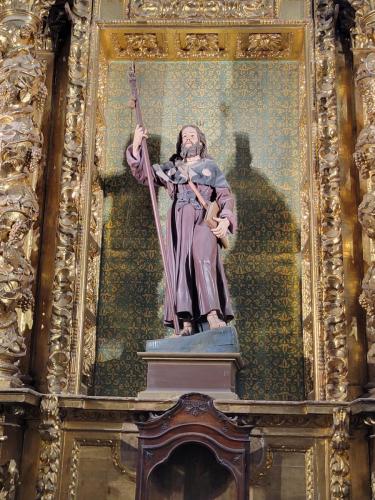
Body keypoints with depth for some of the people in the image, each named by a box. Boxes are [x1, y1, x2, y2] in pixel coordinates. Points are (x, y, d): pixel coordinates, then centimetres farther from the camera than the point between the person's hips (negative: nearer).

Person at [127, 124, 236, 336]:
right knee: (181, 265, -10)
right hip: (179, 219, 2)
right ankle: (187, 322, -16)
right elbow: (143, 174, 14)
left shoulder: (211, 167, 21)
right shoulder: (172, 167, 24)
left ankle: (213, 315, -36)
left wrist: (225, 219, -8)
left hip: (204, 218, -2)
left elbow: (226, 196, 12)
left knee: (202, 258, -26)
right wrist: (136, 146, -1)